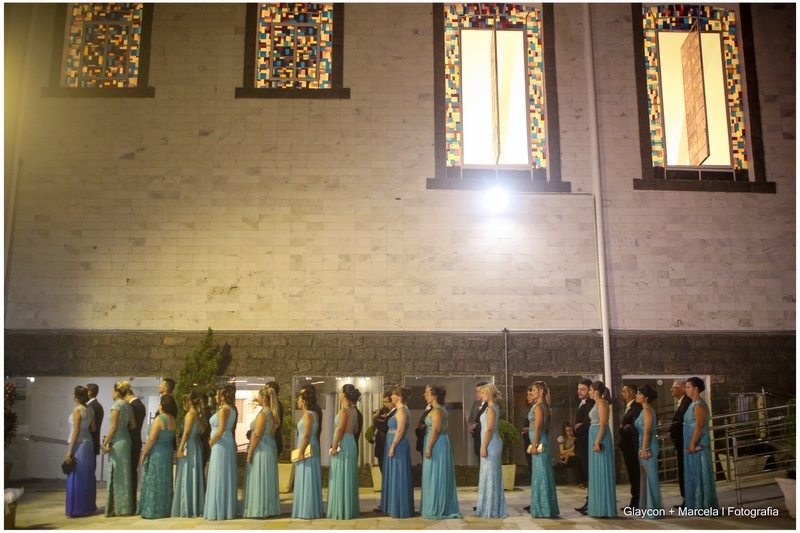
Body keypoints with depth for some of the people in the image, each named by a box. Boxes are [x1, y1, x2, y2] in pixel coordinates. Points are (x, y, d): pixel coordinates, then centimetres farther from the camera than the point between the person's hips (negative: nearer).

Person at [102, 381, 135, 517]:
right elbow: (133, 425, 12)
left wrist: (105, 442, -12)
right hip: (126, 439, 8)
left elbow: (113, 427, -15)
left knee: (117, 474, -1)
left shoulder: (116, 405, -12)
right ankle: (125, 506, 17)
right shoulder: (128, 406, 10)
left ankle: (117, 508, 4)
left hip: (117, 441, -8)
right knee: (124, 473, 12)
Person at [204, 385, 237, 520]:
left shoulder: (223, 410, -15)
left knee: (219, 477, -3)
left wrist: (210, 442, -8)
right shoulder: (230, 409, 13)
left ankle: (219, 511, 3)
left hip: (221, 445, -10)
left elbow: (220, 431, -21)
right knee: (225, 478, 12)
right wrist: (213, 442, 9)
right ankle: (227, 510, 17)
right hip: (227, 444, 10)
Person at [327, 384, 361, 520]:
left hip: (343, 444, -9)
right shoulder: (353, 410, 11)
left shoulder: (344, 410, -15)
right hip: (351, 443, 9)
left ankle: (341, 510, 2)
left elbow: (340, 430, -19)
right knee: (348, 477, 13)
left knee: (341, 477, -3)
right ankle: (349, 509, 18)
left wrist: (334, 446, -16)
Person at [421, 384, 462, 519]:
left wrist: (428, 447, -23)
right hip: (439, 444, 10)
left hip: (436, 445, -10)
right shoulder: (439, 409, 15)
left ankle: (436, 510, 1)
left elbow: (436, 430, -23)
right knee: (440, 476, 13)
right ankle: (443, 508, 18)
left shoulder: (436, 411, -15)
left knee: (435, 476, -5)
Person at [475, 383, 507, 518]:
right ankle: (495, 509, 19)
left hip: (490, 445, -10)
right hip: (492, 444, 10)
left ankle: (490, 510, 1)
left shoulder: (490, 409, -15)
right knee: (492, 476, 13)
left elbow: (489, 429, -20)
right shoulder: (494, 407, 14)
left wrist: (484, 447, -20)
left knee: (490, 475, -4)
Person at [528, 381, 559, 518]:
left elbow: (538, 428, -18)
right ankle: (544, 508, 18)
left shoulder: (538, 406, -12)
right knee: (542, 474, 12)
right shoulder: (542, 405, 15)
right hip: (540, 442, 10)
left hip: (539, 442, -10)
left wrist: (534, 445, -19)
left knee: (540, 474, -5)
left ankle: (543, 509, -1)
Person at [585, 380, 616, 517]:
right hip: (595, 438, 10)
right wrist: (595, 442, 16)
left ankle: (604, 507, 0)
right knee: (597, 472, 12)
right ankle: (598, 506, 18)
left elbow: (603, 424, -19)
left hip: (600, 439, -10)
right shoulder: (597, 404, 16)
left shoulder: (602, 403, -12)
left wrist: (598, 442, -23)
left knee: (602, 472, -5)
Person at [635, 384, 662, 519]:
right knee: (647, 477, 14)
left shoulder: (647, 411, -14)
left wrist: (644, 449, -21)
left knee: (650, 476, -4)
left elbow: (647, 432, -19)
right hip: (645, 445, 10)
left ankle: (653, 509, 2)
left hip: (648, 446, -10)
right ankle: (648, 506, 21)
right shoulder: (645, 410, 14)